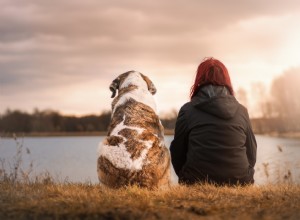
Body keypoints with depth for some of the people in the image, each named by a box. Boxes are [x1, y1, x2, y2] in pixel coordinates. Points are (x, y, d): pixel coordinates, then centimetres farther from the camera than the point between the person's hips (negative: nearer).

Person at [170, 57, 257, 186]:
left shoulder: (187, 111, -1)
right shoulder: (241, 111, 6)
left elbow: (177, 154, 6)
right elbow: (251, 155, 12)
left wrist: (187, 180, 22)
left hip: (197, 184, -2)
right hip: (239, 183, 2)